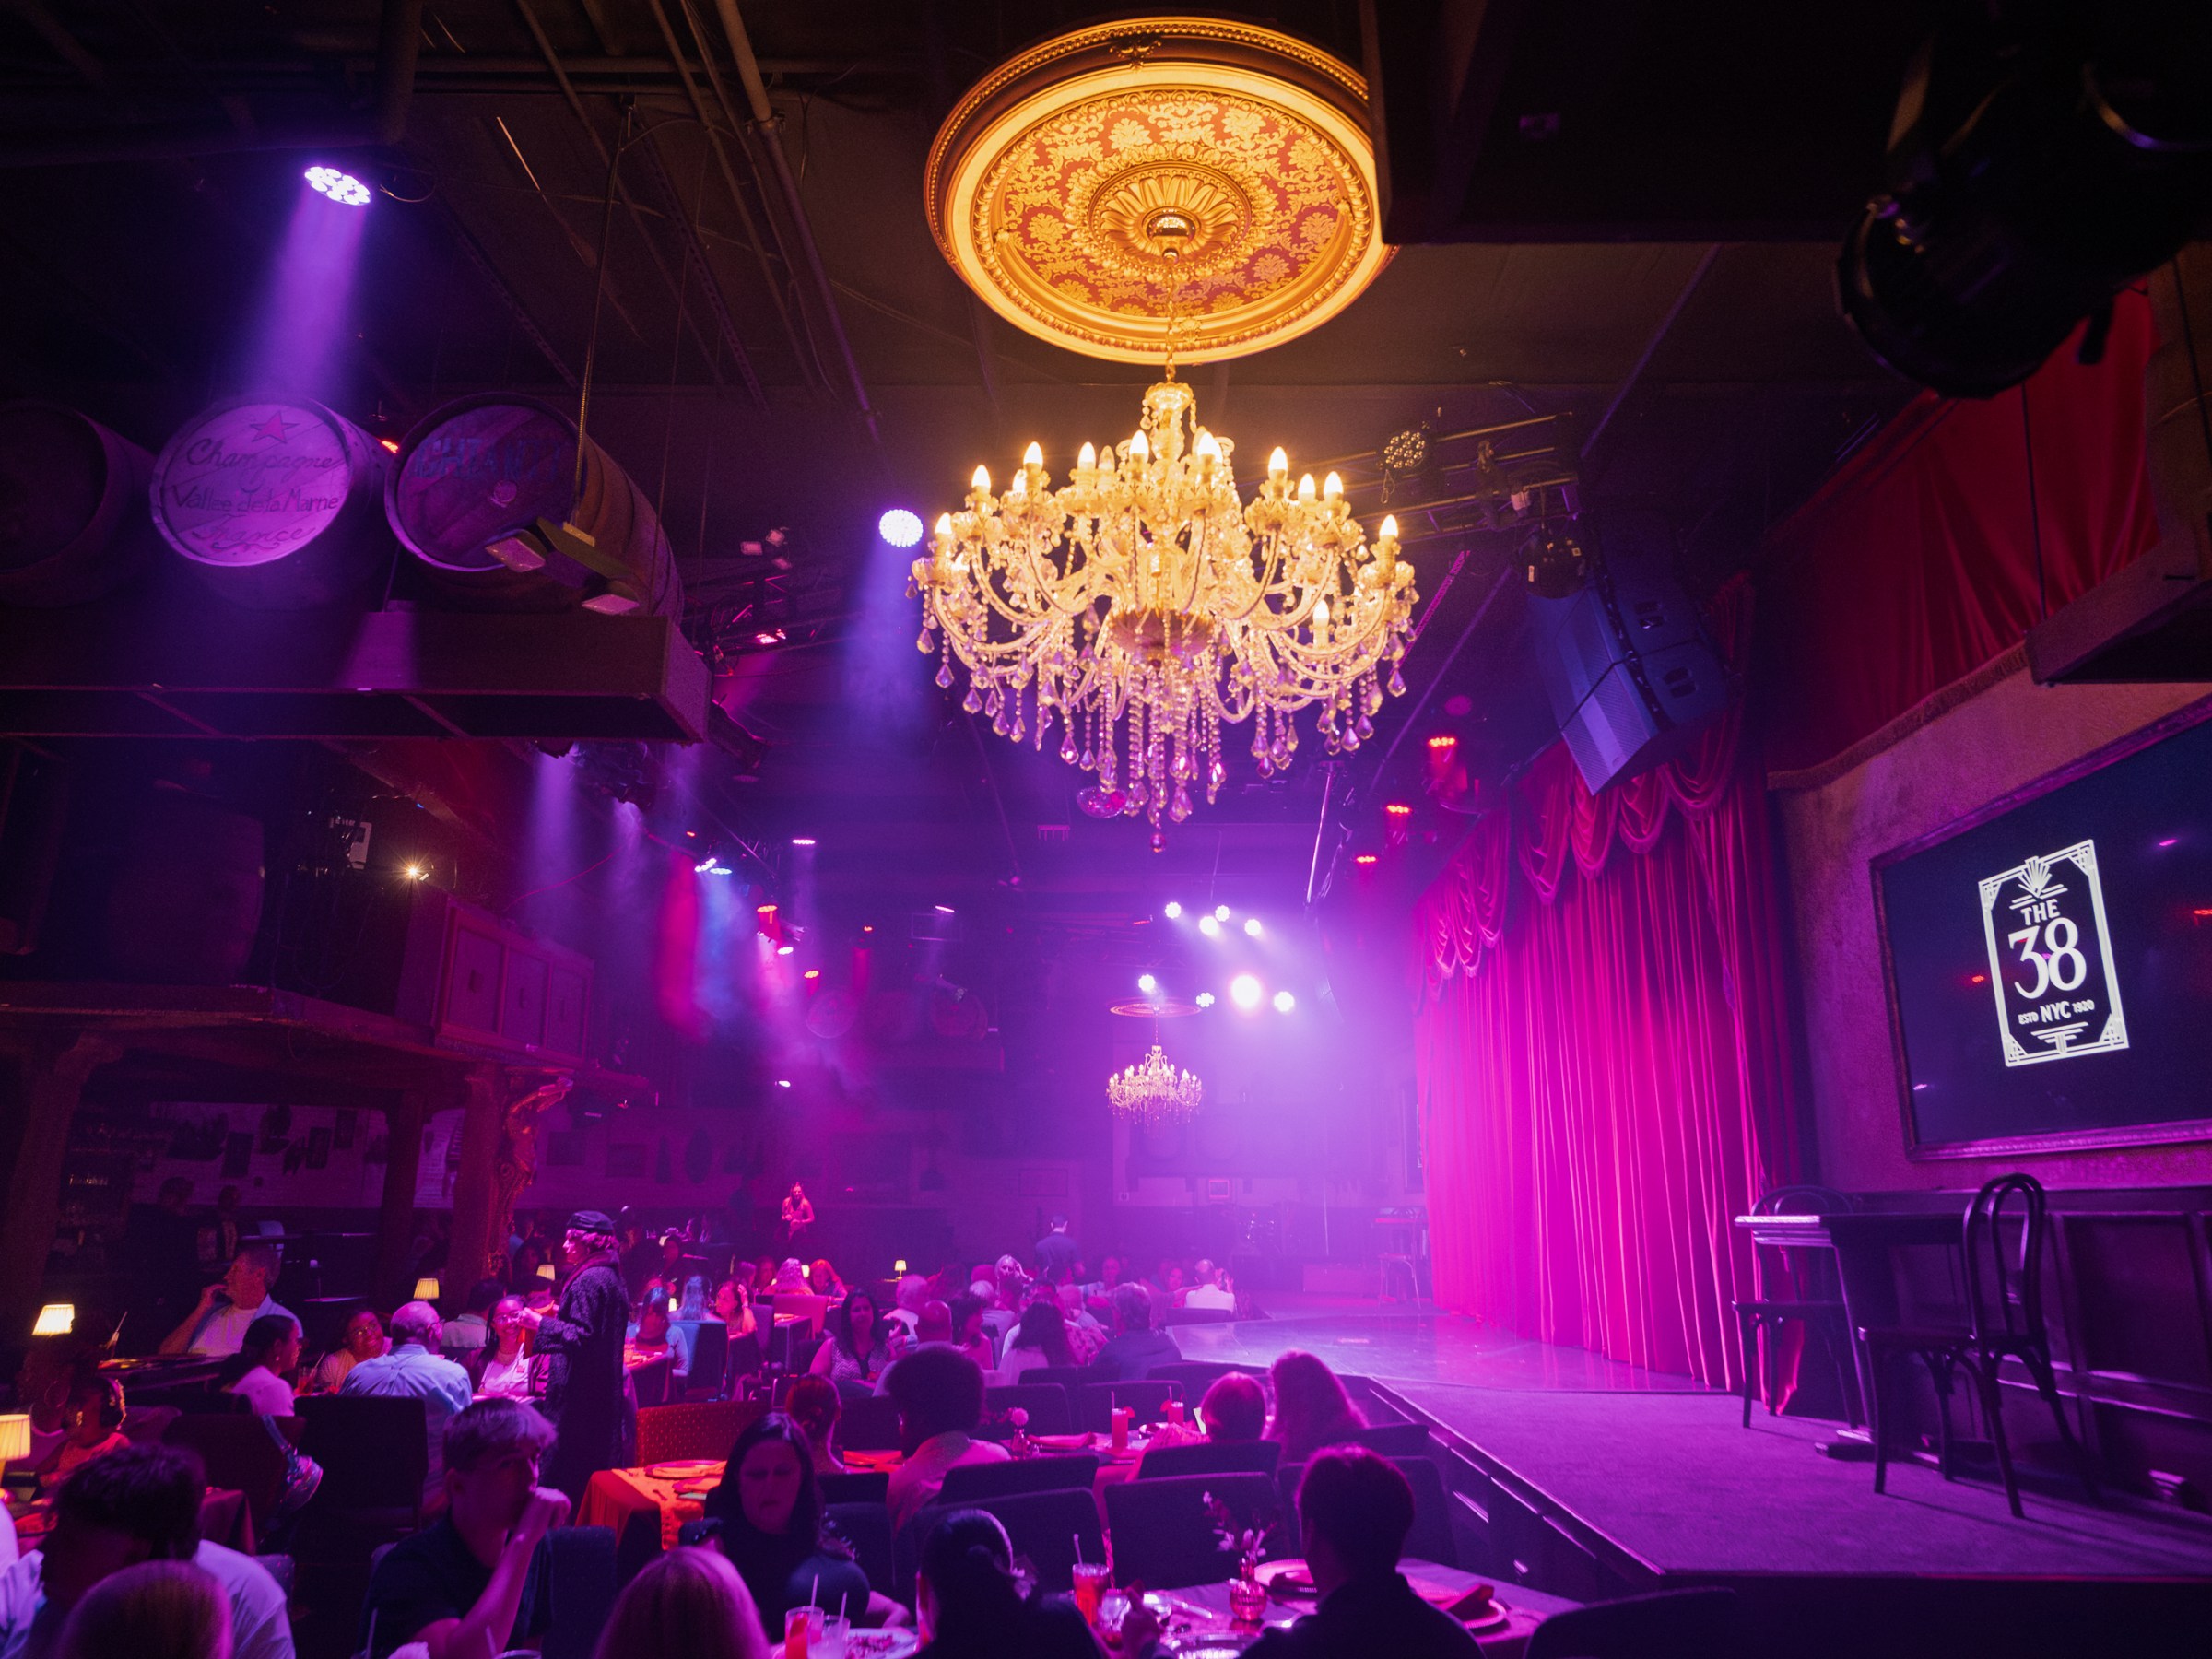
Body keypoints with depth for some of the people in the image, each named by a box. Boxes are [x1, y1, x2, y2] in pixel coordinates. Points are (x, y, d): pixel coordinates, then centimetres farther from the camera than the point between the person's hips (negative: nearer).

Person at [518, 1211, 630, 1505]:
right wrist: (560, 1316, 25)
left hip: (579, 1386, -10)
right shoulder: (611, 1277, 14)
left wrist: (540, 1323, -15)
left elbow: (581, 1334, -21)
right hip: (604, 1389, 10)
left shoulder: (589, 1280, -16)